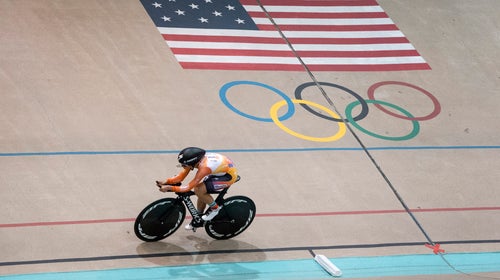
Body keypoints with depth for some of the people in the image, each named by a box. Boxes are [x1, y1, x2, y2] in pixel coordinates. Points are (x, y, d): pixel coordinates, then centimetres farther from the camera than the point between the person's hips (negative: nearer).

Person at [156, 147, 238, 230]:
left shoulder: (204, 168, -34)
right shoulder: (194, 160, -12)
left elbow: (188, 187, -32)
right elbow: (180, 177, -5)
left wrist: (169, 188, -33)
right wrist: (166, 182, -18)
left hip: (229, 175, -9)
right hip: (220, 171, 9)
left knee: (199, 190, -20)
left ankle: (215, 208, 2)